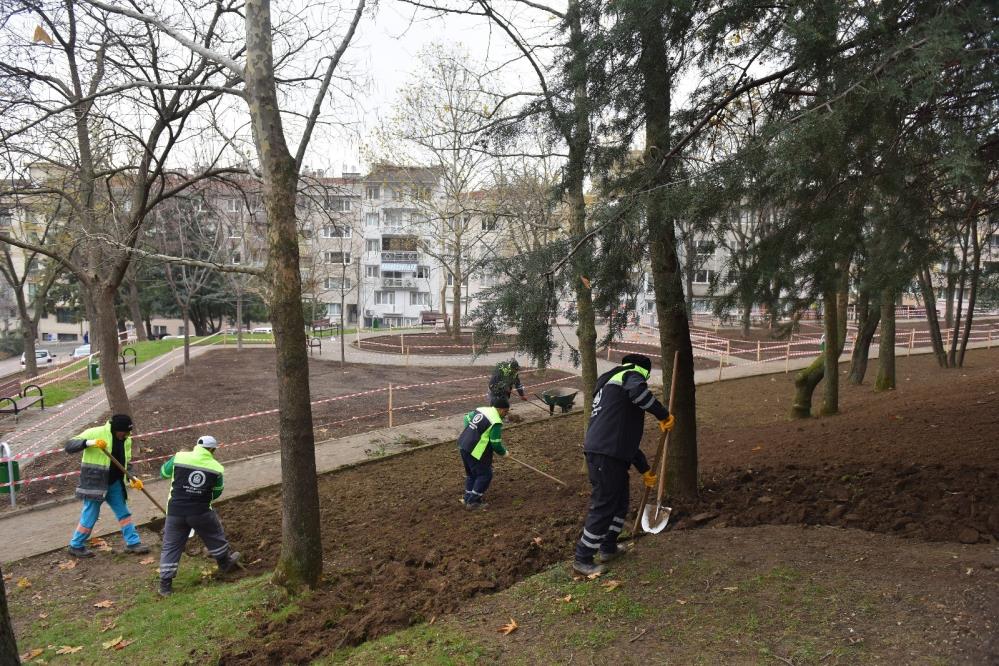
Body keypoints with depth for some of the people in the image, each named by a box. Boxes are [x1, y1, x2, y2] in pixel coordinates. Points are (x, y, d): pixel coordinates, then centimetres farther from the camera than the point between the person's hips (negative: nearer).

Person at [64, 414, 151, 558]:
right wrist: (89, 442, -35)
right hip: (95, 483, -6)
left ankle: (133, 543, 18)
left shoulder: (126, 440, 4)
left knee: (124, 512, 10)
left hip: (114, 483, 6)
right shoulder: (95, 433, -16)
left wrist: (132, 478, -2)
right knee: (90, 516, 4)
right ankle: (76, 546, 24)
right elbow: (69, 446, -19)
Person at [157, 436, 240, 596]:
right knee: (215, 535, 23)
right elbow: (216, 493, 10)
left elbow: (163, 472, 15)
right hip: (201, 512, -1)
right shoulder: (216, 468, -1)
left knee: (170, 546, 12)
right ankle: (225, 562, 41)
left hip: (176, 511, 1)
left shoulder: (179, 458, -3)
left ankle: (165, 584, 13)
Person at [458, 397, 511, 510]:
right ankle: (473, 502, 10)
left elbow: (466, 418, 22)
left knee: (471, 473, 23)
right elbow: (496, 444, -14)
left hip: (462, 444, 9)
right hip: (475, 451, -9)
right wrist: (504, 452, 4)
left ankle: (467, 498, 32)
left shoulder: (480, 409, 8)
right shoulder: (496, 422, -16)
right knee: (485, 475, 6)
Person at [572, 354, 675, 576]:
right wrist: (663, 414, -14)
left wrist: (645, 469, 36)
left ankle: (608, 548, 37)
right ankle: (582, 560, 8)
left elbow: (627, 436, 34)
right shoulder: (631, 374, 3)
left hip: (611, 455, 10)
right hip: (606, 456, -10)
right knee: (603, 506, -2)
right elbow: (638, 391, -27)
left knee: (620, 501, 23)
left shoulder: (610, 384, 31)